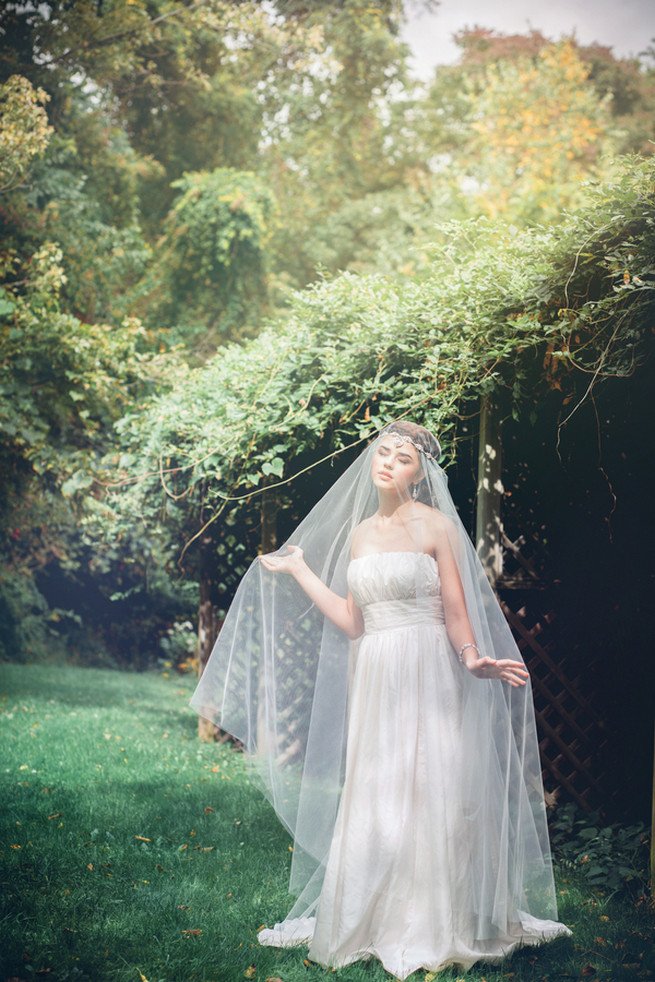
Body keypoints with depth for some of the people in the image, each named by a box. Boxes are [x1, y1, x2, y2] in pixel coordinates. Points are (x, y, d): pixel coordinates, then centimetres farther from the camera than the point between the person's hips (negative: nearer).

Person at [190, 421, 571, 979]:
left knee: (429, 797, -4)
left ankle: (435, 930, 7)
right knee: (373, 802, 7)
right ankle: (379, 926, 18)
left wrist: (472, 658, -26)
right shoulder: (358, 533, 13)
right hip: (373, 682, 5)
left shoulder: (436, 525, -3)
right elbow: (351, 623, 10)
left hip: (427, 678, -5)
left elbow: (456, 610, -8)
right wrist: (299, 571, 15)